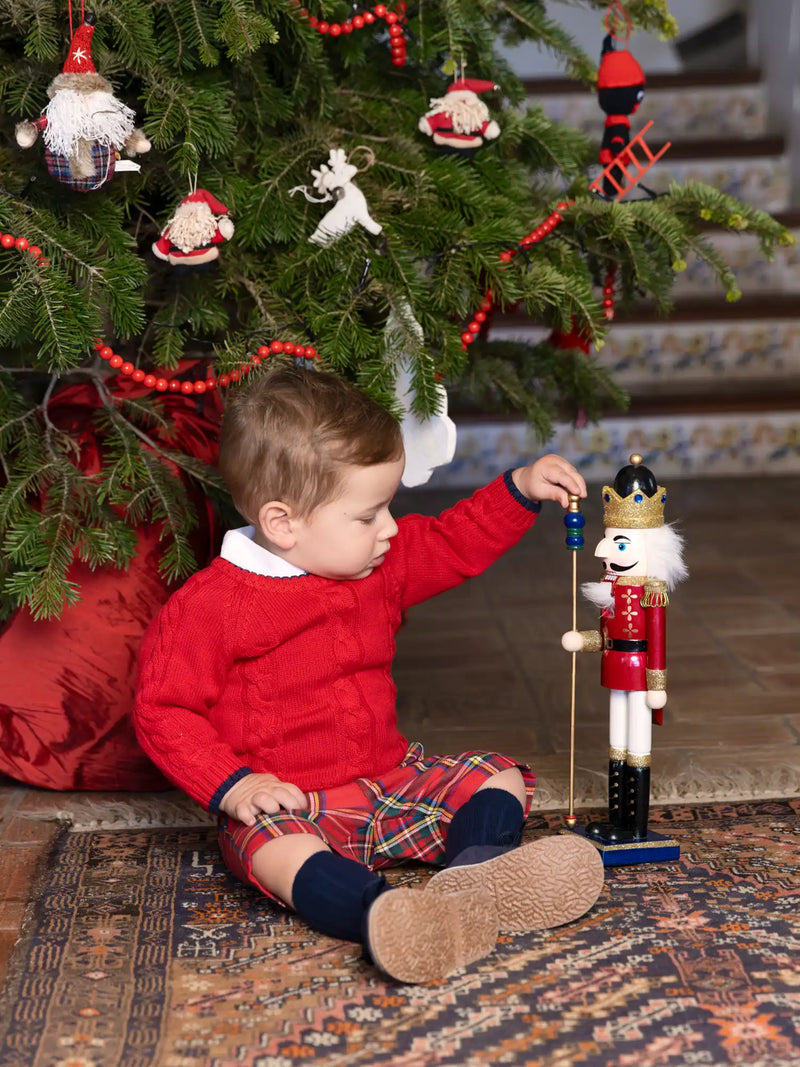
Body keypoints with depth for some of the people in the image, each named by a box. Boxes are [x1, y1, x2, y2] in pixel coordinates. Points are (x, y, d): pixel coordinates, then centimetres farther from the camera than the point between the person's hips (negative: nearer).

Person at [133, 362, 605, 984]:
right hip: (287, 803, -6)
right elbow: (163, 711, -12)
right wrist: (233, 785, -22)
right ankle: (384, 913, -62)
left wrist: (522, 490, 8)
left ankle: (472, 873, -35)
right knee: (270, 847, -38)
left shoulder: (384, 565, 4)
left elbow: (457, 546, 20)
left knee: (501, 778, -5)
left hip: (392, 780, 7)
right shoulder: (211, 605, -16)